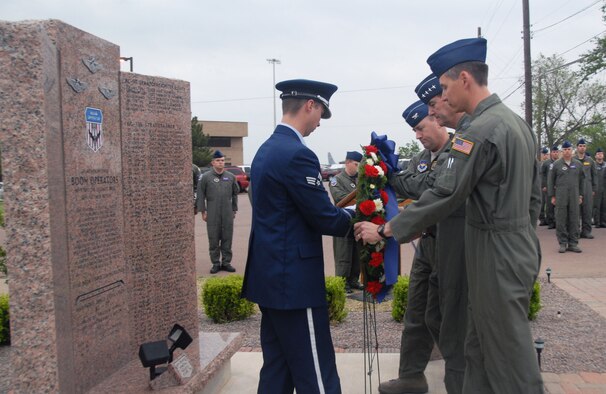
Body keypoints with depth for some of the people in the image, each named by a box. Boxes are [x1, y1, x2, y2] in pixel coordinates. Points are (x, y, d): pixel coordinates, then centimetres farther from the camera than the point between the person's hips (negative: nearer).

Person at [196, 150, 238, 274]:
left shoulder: (230, 176, 8)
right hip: (212, 214, -2)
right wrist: (203, 211, -3)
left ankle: (226, 262, 16)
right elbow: (200, 195, 1)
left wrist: (234, 209, 11)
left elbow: (235, 193, 14)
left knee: (227, 238, 6)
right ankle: (216, 263, 11)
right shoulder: (206, 177, -1)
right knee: (213, 239, 2)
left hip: (227, 213, 2)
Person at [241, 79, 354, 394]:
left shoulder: (267, 149, 12)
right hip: (293, 279, -10)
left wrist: (344, 212, 12)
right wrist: (358, 216, 3)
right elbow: (325, 219, -16)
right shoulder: (297, 155, -19)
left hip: (270, 275, 10)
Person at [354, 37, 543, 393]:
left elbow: (444, 196, -21)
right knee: (481, 345, 17)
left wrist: (385, 230, -14)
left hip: (496, 253, -10)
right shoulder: (517, 121, 10)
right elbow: (533, 195, 15)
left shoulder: (481, 131, -20)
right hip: (519, 245, 10)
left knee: (509, 351, 3)